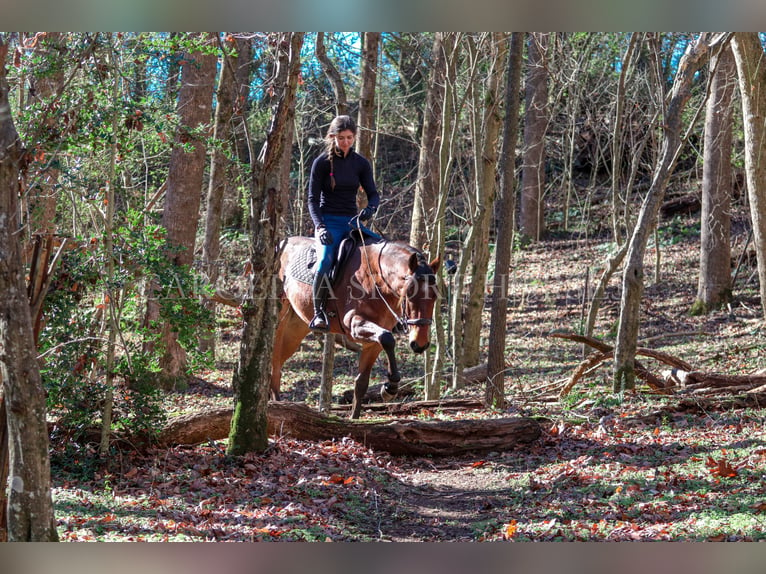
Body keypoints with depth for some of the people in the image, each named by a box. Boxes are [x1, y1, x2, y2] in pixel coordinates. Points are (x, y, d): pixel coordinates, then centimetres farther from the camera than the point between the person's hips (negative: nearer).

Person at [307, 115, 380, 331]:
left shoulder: (361, 164, 7)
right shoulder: (322, 162, -3)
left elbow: (373, 193, 5)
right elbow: (313, 199, -5)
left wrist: (370, 208, -20)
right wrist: (319, 226, -20)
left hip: (352, 222, 5)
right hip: (328, 222, -5)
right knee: (325, 260, -31)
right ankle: (319, 313, -22)